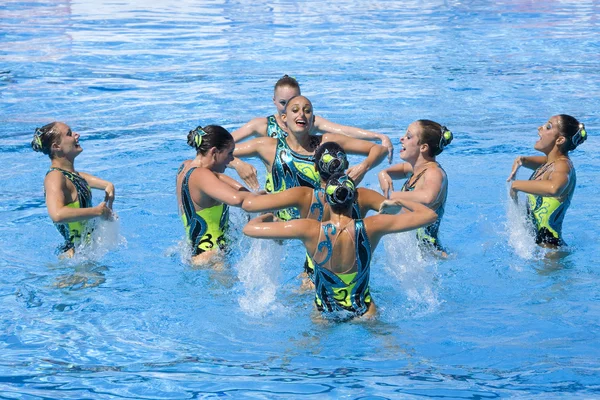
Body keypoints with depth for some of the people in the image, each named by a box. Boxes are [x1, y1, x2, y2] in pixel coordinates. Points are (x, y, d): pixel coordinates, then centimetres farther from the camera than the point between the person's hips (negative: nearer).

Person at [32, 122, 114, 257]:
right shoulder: (54, 178, -22)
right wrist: (98, 211, -30)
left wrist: (108, 186, 5)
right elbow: (57, 215, -39)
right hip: (73, 255, -9)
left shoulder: (71, 173, 7)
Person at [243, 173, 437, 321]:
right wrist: (398, 202, 4)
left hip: (324, 314, 1)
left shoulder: (310, 230, -24)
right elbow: (429, 215, -14)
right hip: (363, 312, -1)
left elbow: (250, 228, -18)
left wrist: (267, 216, 4)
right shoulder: (371, 228, -22)